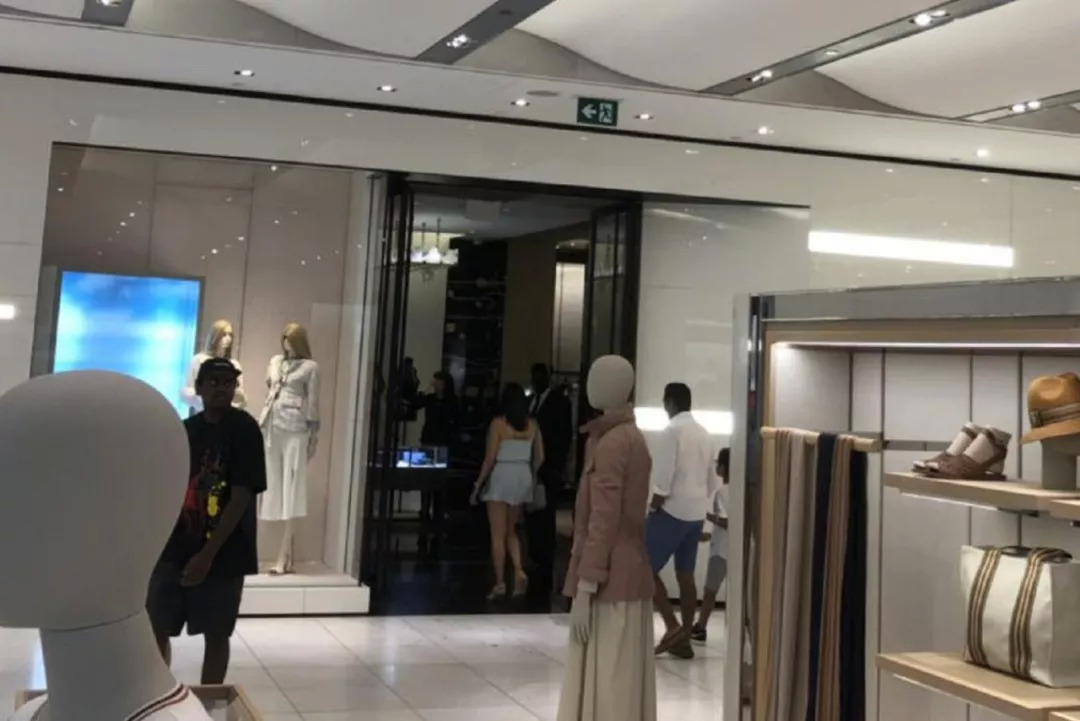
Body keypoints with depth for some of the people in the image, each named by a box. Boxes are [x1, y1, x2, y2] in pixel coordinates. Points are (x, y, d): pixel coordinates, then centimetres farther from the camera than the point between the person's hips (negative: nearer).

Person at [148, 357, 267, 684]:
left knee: (216, 635, 6)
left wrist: (207, 554, -18)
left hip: (223, 555, -4)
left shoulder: (244, 430, -9)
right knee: (156, 630, 8)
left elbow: (240, 498, -14)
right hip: (173, 550, 5)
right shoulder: (183, 430, 6)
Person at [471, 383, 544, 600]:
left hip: (501, 477, -5)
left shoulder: (499, 423, -10)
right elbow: (539, 457, 7)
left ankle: (500, 583, 3)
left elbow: (490, 458, -11)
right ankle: (519, 571, -1)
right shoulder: (532, 424, 3)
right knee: (510, 531, 18)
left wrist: (478, 484, -3)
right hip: (523, 477, 5)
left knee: (498, 534, 3)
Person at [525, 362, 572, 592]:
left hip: (548, 470, -5)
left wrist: (557, 467, -11)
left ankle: (545, 572, -4)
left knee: (544, 520, -7)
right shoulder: (529, 402, 18)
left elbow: (565, 436, -4)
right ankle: (535, 565, 9)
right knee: (531, 519, 4)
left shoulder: (559, 401, 1)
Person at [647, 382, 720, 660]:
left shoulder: (672, 430, -12)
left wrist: (655, 503, -8)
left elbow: (663, 476, -18)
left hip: (673, 510, -8)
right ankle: (684, 638, 12)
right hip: (696, 513, 8)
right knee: (686, 575, 10)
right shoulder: (703, 433, 12)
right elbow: (712, 479, 15)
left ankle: (673, 626, -10)